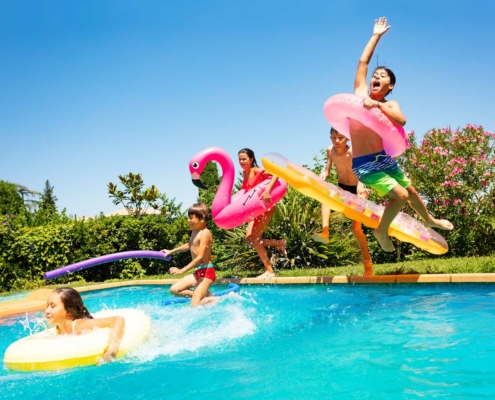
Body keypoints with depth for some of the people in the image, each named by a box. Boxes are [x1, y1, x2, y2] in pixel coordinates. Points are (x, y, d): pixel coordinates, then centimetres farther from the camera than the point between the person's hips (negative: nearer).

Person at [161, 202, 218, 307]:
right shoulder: (194, 231, 11)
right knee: (174, 289, 6)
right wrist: (171, 251, 40)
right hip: (197, 272, 10)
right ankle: (205, 295, -2)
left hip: (206, 272, -10)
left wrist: (182, 270, -27)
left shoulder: (205, 233, -18)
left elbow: (200, 257, -25)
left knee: (194, 306, -17)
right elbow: (189, 245, 33)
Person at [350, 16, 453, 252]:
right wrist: (376, 36, 6)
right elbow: (363, 62, -2)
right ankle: (382, 231, 7)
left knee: (410, 191, 21)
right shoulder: (360, 93, -1)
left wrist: (378, 105, -29)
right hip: (364, 164, -3)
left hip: (385, 159, 3)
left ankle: (429, 220, 48)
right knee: (400, 196, -14)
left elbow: (401, 120, -24)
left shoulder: (390, 105, -2)